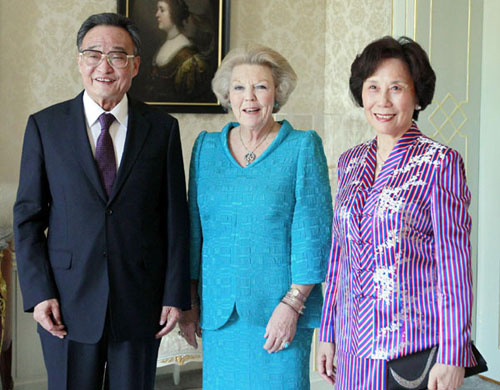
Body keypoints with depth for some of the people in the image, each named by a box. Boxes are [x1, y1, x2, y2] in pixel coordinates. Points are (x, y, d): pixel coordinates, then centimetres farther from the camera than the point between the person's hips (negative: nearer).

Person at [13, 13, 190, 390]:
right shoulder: (45, 125, 2)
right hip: (68, 302, 0)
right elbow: (27, 215, 2)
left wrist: (175, 294, -1)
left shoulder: (162, 128, 2)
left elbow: (176, 216, 2)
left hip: (140, 302, 1)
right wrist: (38, 292, -5)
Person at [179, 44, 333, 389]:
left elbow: (314, 231, -7)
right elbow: (195, 226, 12)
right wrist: (189, 301, 9)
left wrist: (292, 303, -13)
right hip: (219, 311, 3)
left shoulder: (303, 147, -2)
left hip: (280, 309, -3)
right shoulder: (206, 146, 9)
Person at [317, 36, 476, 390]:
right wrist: (328, 332, 13)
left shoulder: (440, 162, -8)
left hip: (414, 344, -5)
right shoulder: (350, 162, 8)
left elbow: (455, 261, -11)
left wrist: (452, 355, -14)